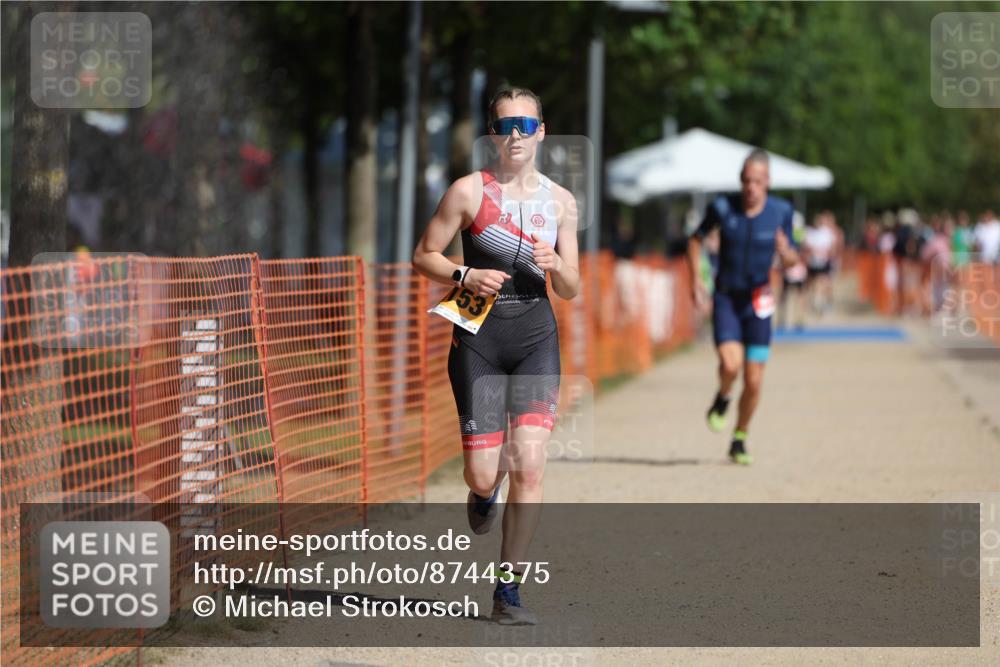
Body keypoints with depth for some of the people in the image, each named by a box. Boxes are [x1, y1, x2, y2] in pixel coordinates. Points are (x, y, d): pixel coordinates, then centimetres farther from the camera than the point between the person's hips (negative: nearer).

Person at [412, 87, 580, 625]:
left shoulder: (560, 201, 8)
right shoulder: (469, 191, -1)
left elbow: (570, 291, 12)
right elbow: (423, 256, 4)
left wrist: (555, 265, -10)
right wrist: (466, 276, -13)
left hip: (537, 336, 2)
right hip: (478, 337, -2)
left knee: (530, 462, -12)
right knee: (483, 476, -4)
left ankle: (509, 589, -3)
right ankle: (484, 490, 37)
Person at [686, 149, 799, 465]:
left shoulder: (780, 211, -4)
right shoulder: (722, 207, -7)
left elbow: (791, 261, 3)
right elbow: (696, 238, 9)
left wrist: (785, 251, -21)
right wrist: (695, 279, 0)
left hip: (758, 302, 1)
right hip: (726, 298, -1)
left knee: (753, 382, 0)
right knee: (730, 364, -24)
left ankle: (740, 439, 22)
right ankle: (722, 398, 12)